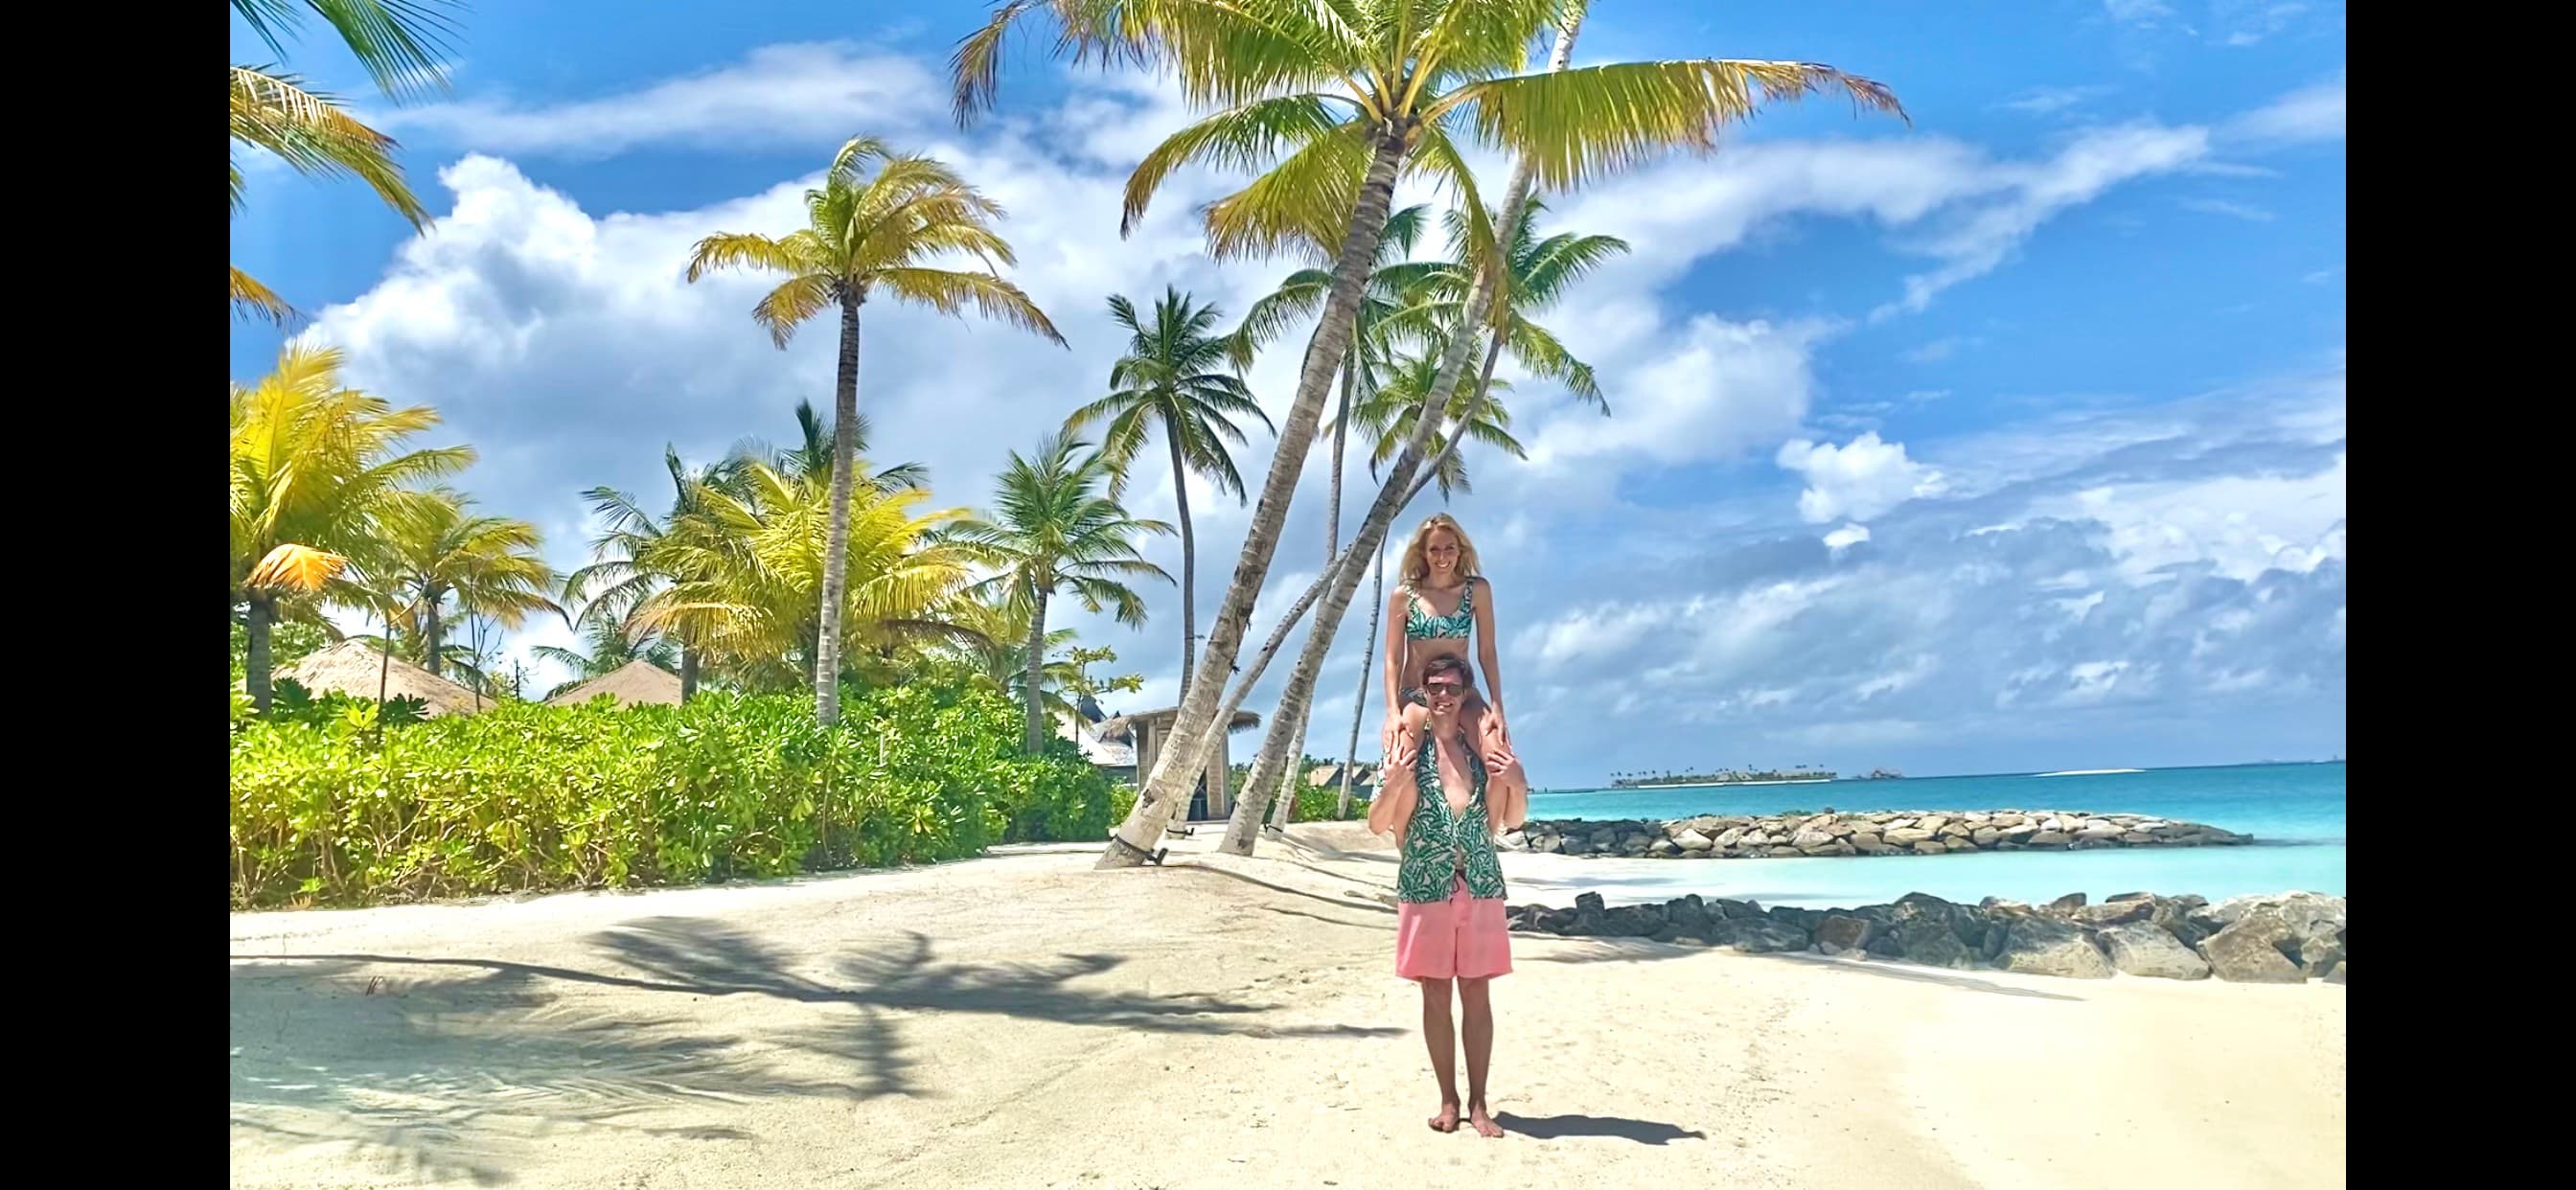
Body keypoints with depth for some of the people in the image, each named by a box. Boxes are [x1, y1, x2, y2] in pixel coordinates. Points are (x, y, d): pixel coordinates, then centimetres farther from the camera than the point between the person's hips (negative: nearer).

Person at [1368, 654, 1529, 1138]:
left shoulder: (1483, 747, 6)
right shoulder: (1409, 745, 1)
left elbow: (1512, 821, 13)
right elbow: (1378, 825, 1)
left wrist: (1516, 782, -6)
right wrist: (1393, 785, -18)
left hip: (1480, 888, 1)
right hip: (1426, 888, -1)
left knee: (1477, 995, 5)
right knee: (1436, 995, 5)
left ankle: (1478, 1103, 14)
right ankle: (1448, 1100, 17)